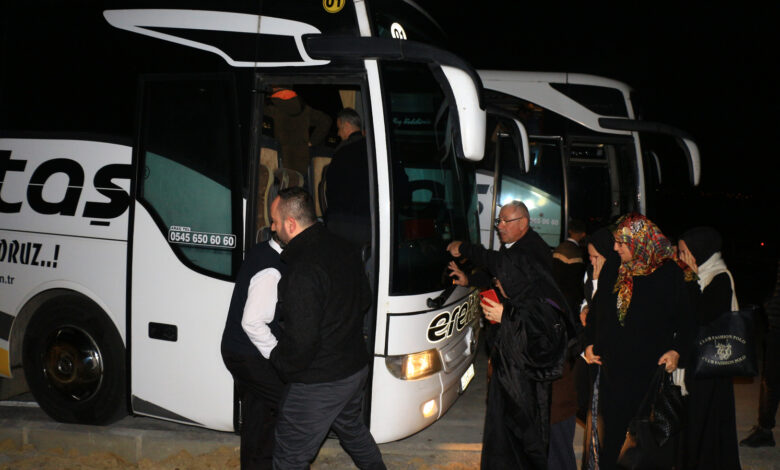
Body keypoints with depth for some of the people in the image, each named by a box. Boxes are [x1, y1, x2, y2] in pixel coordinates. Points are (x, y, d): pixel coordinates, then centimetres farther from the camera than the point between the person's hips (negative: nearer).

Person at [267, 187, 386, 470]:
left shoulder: (302, 271, -28)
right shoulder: (346, 250, 1)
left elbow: (300, 342, -27)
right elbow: (364, 300, 16)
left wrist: (278, 361, -9)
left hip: (318, 383, -9)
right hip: (357, 367, 9)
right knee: (350, 427, 33)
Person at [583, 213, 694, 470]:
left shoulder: (669, 274, -5)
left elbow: (687, 316, -4)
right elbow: (596, 311, 19)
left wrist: (677, 350, -15)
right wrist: (590, 343, 9)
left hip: (650, 371, -4)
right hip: (612, 369, 4)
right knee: (612, 432, 7)